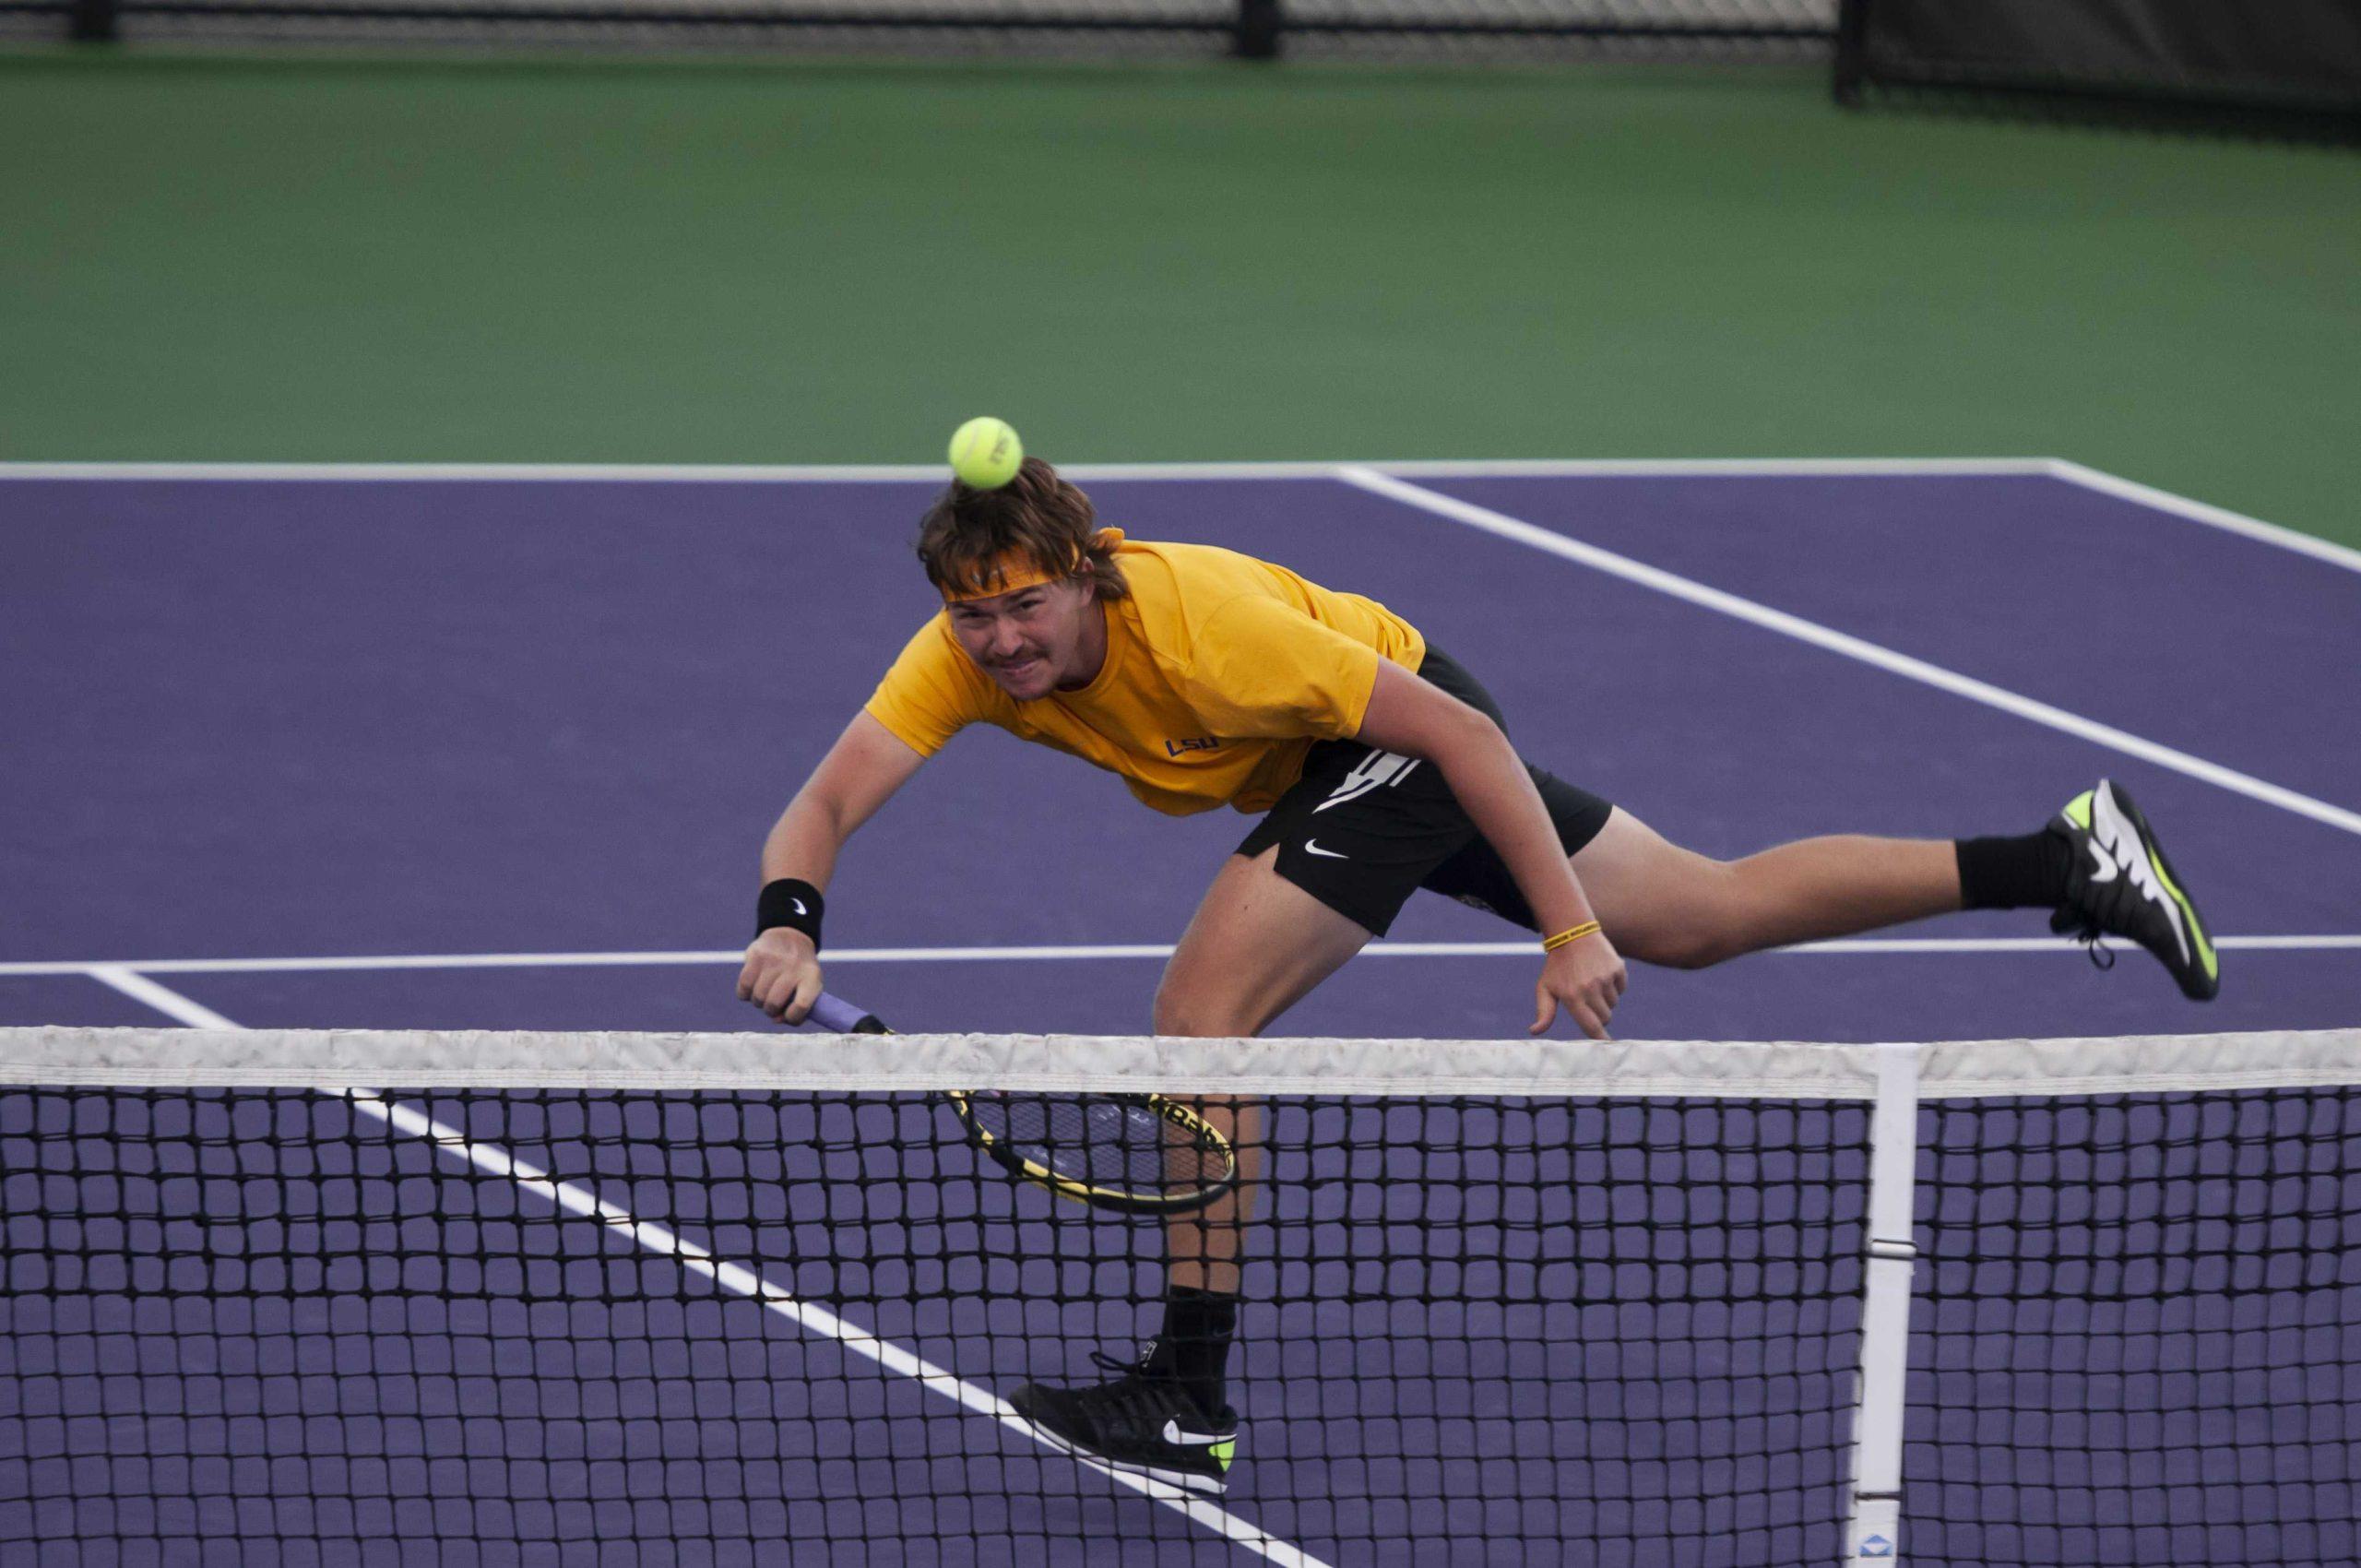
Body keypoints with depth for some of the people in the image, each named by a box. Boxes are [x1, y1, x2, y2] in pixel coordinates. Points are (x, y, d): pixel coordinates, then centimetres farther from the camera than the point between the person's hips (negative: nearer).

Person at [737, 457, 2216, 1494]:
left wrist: (1570, 930, -28)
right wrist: (790, 924, -46)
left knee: (1201, 1008, -21)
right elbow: (821, 811, -23)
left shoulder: (1197, 621, -36)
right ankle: (2073, 857, 26)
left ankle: (1191, 1396, -12)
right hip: (1323, 767, 7)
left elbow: (1465, 731, -30)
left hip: (1421, 736, -7)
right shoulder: (967, 652, -19)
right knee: (1710, 912, 17)